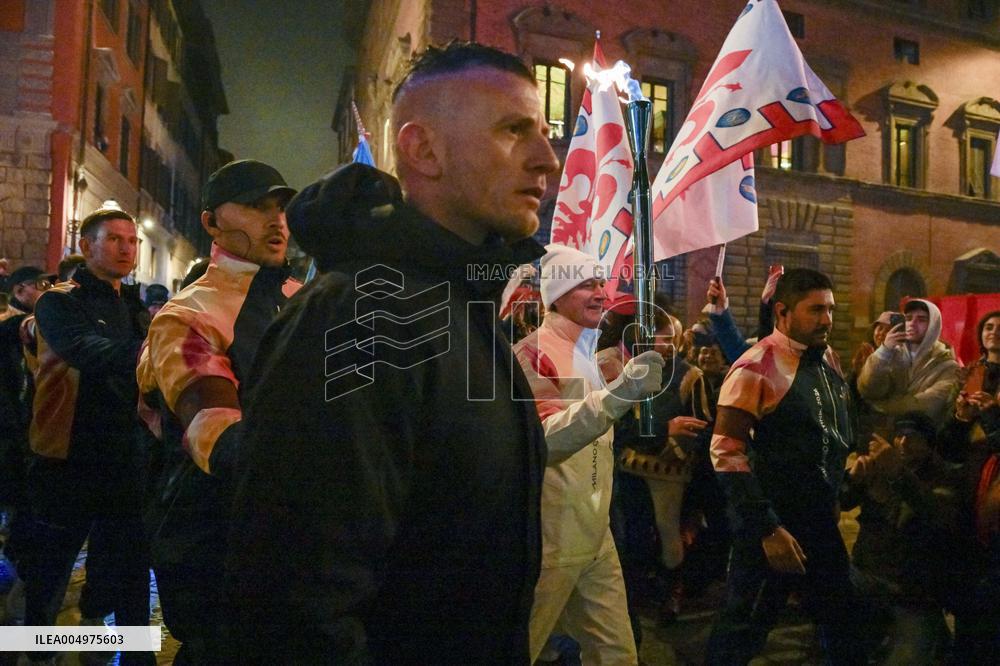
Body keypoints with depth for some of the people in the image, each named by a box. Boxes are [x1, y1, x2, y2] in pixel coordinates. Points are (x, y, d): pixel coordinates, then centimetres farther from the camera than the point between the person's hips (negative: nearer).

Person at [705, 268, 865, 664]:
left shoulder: (828, 360, 7)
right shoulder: (756, 368, -18)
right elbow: (727, 454, -21)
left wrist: (836, 496, 12)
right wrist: (767, 529, -21)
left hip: (822, 521, 8)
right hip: (772, 525, -8)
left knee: (845, 625, 21)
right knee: (744, 630, 6)